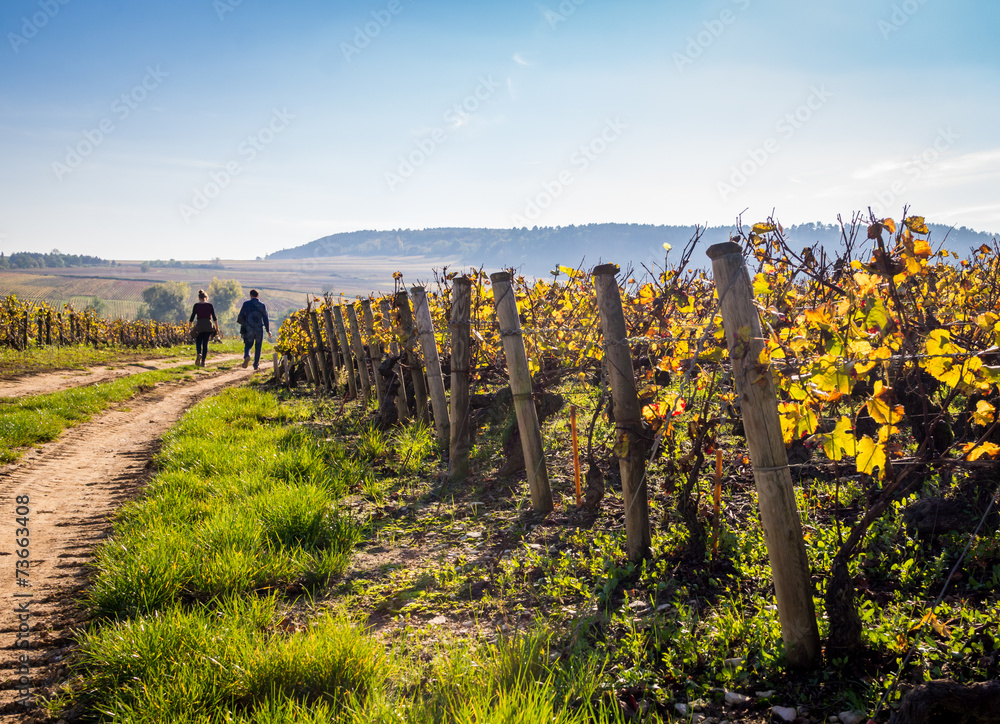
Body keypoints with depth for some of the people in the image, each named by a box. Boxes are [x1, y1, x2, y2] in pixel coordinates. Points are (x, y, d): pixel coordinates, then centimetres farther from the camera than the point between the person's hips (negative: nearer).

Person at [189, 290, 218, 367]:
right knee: (205, 343, 10)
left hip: (199, 325, -1)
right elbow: (214, 318, 1)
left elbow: (192, 317, 0)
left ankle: (198, 354, -17)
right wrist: (217, 328, 7)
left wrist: (189, 325, 14)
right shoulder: (210, 306, 2)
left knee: (198, 341, 14)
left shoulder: (196, 306, -1)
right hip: (208, 326, 1)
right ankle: (203, 361, 6)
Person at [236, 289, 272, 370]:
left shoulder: (246, 304, 0)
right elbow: (265, 318, 2)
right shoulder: (262, 305, 4)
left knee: (248, 345, 9)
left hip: (249, 329, -1)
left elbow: (240, 316, -2)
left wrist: (243, 323, 19)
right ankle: (256, 364, 11)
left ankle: (246, 356, -21)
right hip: (259, 329, 1)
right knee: (258, 347, 10)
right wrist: (268, 330, 6)